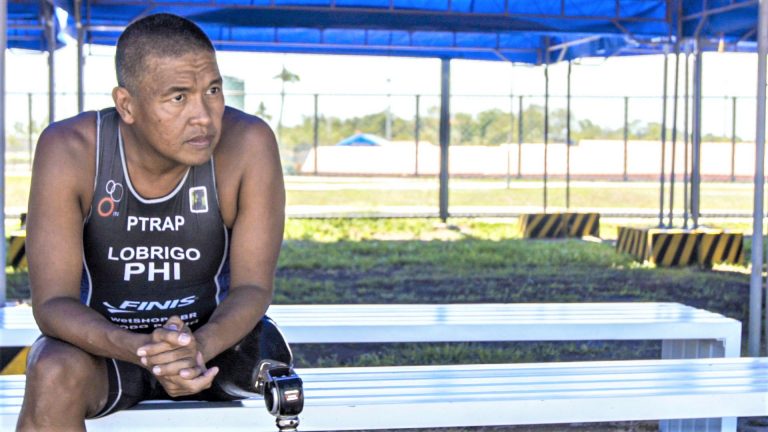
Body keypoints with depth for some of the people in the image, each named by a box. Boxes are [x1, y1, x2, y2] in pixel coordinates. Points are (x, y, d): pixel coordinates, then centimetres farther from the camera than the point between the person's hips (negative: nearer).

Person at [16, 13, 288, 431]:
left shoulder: (248, 144, -22)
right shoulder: (70, 150, -22)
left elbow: (253, 287, -19)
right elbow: (52, 303, -22)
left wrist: (200, 345, -40)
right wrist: (139, 348, -41)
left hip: (213, 337, 1)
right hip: (102, 342, -1)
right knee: (54, 375, -31)